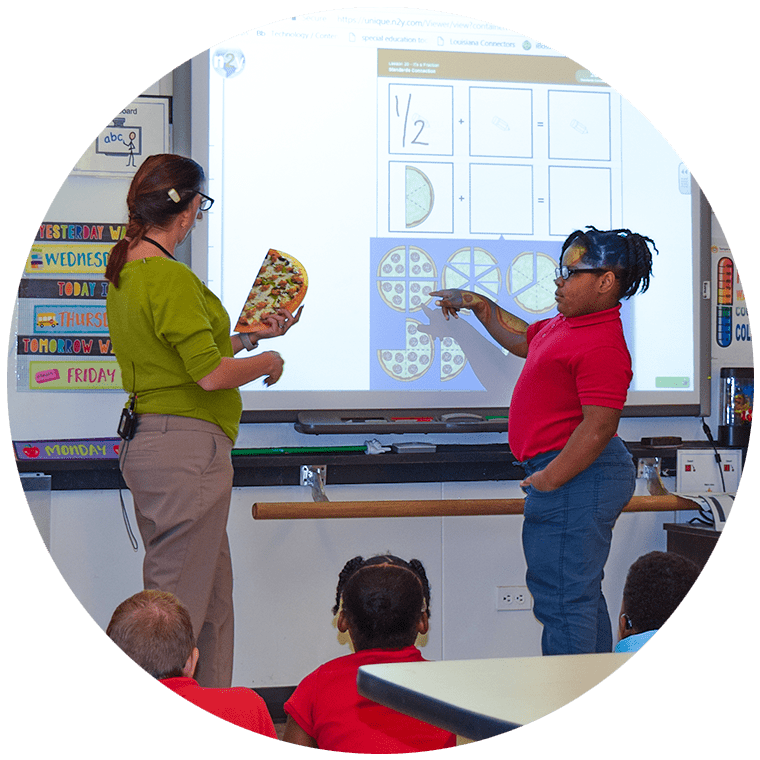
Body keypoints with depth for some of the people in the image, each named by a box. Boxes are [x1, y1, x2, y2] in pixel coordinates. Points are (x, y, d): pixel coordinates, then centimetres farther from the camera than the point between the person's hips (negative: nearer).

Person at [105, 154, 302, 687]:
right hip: (187, 448, -10)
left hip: (149, 440, 10)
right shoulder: (170, 277, -16)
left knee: (214, 600, 16)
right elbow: (211, 374, -21)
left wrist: (251, 335, 26)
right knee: (178, 603, -4)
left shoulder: (125, 272, 15)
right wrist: (268, 361, -4)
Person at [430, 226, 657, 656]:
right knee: (582, 596, 19)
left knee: (562, 600, -8)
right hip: (574, 476, 12)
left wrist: (548, 481, -21)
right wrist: (480, 305, 33)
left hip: (575, 478, -12)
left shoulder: (602, 345, -21)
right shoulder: (567, 326, 14)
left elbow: (599, 427, -27)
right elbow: (522, 339, 35)